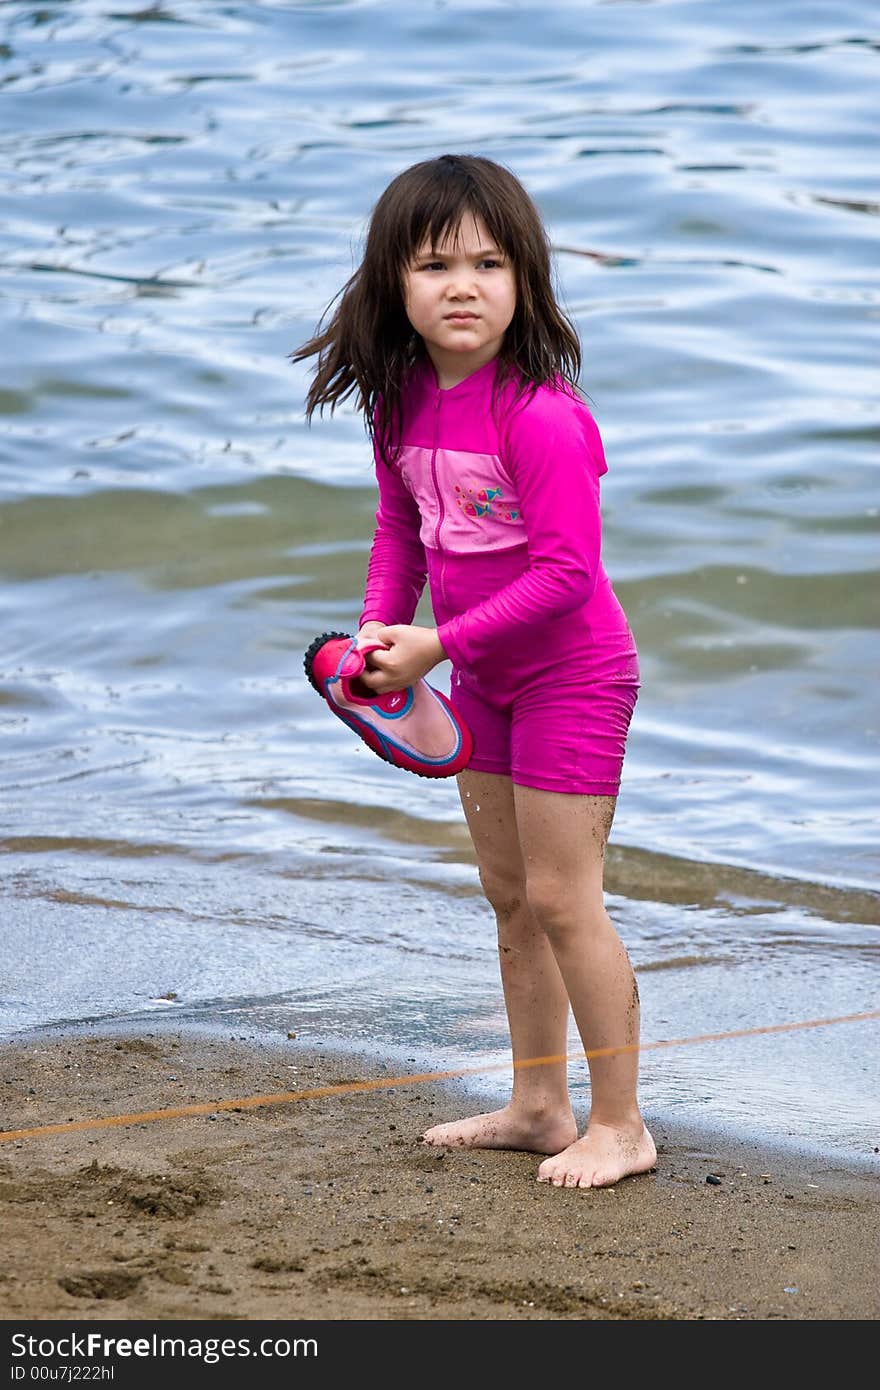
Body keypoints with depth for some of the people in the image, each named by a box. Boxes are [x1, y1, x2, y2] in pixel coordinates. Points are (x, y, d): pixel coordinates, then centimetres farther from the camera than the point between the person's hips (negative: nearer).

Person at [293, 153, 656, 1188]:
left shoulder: (539, 415, -26)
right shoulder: (402, 403, -2)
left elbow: (566, 573, -27)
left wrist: (439, 644, -23)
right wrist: (381, 631, -4)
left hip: (570, 676, -8)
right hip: (482, 681, 8)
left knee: (563, 900, -4)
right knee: (510, 900, 16)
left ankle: (620, 1124, 7)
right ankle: (539, 1105, 28)